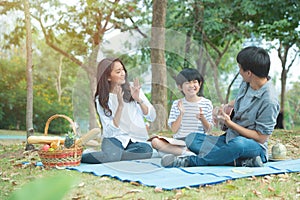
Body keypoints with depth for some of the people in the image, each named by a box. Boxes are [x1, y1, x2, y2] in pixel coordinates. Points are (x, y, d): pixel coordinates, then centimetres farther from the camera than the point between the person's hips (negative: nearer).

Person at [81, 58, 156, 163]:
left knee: (146, 150, -34)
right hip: (115, 139, -2)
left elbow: (152, 117, 2)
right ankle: (79, 157, -12)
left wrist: (138, 100, -15)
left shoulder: (133, 88, 4)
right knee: (111, 154, -38)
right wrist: (120, 105, -19)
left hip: (137, 140, 3)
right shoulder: (101, 99, 1)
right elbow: (111, 130, -8)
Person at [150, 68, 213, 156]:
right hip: (179, 142, 1)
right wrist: (181, 114, -12)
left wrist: (202, 119, -16)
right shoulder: (177, 104, 7)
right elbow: (174, 130, 1)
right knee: (155, 141, -23)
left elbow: (208, 130, 4)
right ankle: (187, 152, -30)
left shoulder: (206, 103, 4)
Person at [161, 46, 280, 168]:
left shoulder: (269, 101, -20)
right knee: (192, 139, -12)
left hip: (254, 147, -8)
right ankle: (244, 161, -25)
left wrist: (230, 123, -19)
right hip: (229, 140, 8)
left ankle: (191, 161, -26)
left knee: (238, 143, -44)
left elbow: (261, 138, -18)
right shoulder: (246, 84, 3)